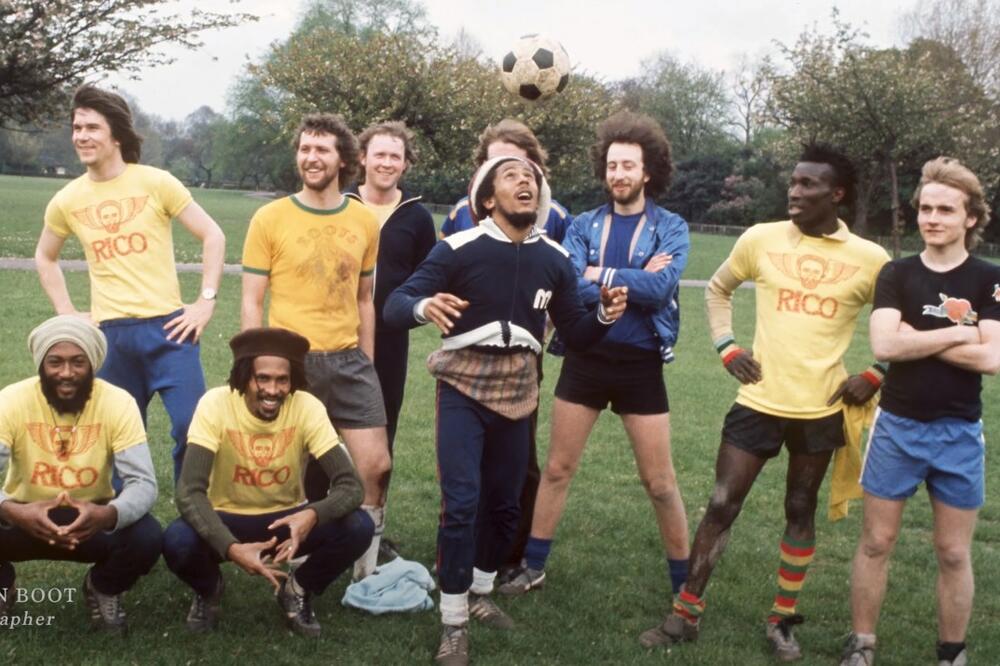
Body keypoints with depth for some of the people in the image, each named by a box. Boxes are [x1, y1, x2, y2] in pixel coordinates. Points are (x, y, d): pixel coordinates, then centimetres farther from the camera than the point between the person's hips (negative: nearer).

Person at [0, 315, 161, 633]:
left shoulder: (118, 403, -19)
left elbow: (144, 483, -24)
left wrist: (108, 514, -47)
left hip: (92, 517, -1)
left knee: (147, 538, -30)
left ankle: (103, 590, 7)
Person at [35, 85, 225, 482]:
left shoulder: (156, 182, -2)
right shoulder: (66, 200, 7)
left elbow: (212, 236, 0)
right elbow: (45, 258, 24)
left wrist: (206, 301, -7)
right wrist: (66, 313, 12)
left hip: (166, 326, -3)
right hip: (109, 334, 3)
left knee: (192, 426, -8)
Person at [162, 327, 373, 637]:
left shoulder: (308, 408, -20)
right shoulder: (216, 405, -23)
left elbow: (351, 485, -22)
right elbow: (189, 491, -29)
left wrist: (313, 515, -44)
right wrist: (230, 547, -44)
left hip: (286, 519, 1)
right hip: (227, 519, -1)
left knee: (358, 527, -25)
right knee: (176, 542, -33)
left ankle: (296, 590, 5)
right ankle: (209, 590, 5)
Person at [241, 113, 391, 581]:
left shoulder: (364, 221, 6)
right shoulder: (270, 218, -3)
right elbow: (251, 302, -2)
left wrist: (367, 364, 11)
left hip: (348, 361, 3)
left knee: (375, 466, -3)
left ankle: (365, 570, 15)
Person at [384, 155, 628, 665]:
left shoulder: (554, 259, 0)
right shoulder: (459, 249, -13)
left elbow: (575, 332, 7)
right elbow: (394, 306, -16)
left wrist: (604, 316, -14)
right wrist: (424, 306, -38)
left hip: (517, 393, 5)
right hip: (464, 388, -4)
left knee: (504, 503, 14)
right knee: (462, 504, -11)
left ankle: (480, 594, 37)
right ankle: (453, 624, 3)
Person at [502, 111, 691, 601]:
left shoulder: (670, 228, -2)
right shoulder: (583, 225, 3)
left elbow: (661, 289, -19)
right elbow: (569, 288, -13)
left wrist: (601, 276, -13)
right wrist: (633, 281, -14)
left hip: (641, 364, -2)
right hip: (584, 359, 2)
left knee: (659, 482, 6)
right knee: (557, 469, 9)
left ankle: (683, 581, 21)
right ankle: (534, 566, 24)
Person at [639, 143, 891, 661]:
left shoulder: (869, 259, -5)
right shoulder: (761, 239, -2)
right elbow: (718, 289, 14)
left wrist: (875, 375, -2)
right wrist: (727, 348, 3)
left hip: (821, 410, 0)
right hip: (759, 401, 0)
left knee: (801, 512, 12)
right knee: (721, 506, 2)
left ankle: (782, 620, 26)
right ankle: (686, 613, 14)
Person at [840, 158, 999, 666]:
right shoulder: (896, 274, 0)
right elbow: (884, 345, -16)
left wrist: (917, 340, -14)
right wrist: (956, 334, -13)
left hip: (958, 433, -1)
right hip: (896, 425, 1)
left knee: (954, 553, 9)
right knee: (876, 542, 7)